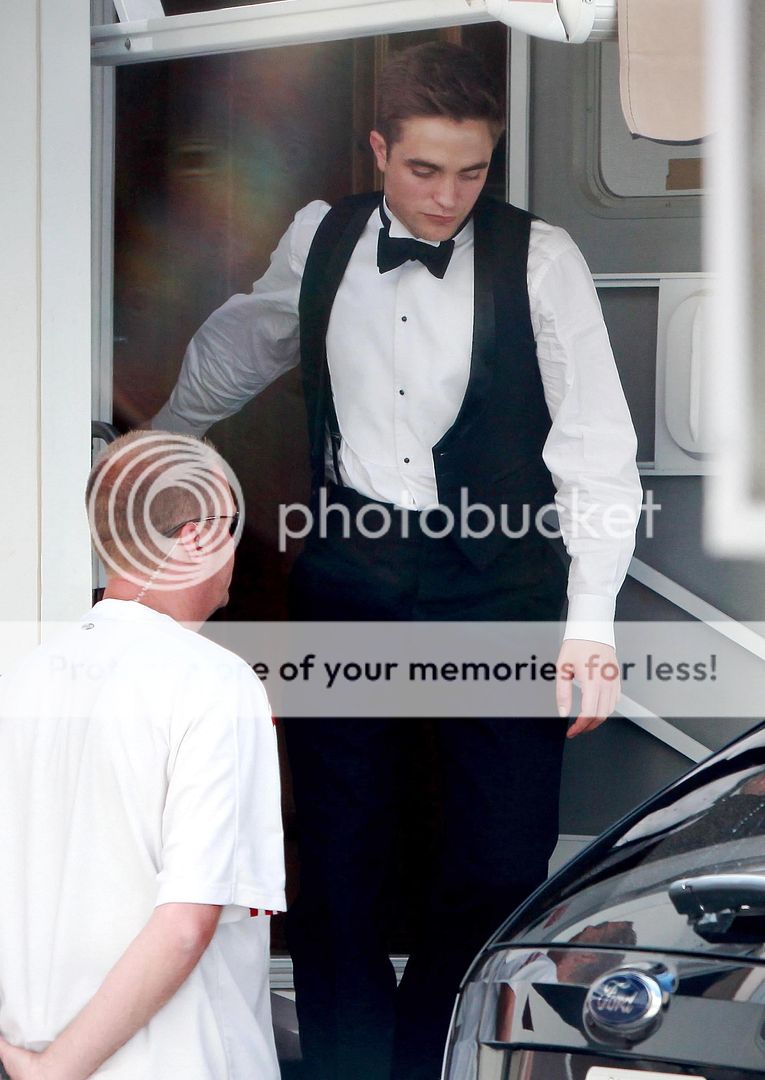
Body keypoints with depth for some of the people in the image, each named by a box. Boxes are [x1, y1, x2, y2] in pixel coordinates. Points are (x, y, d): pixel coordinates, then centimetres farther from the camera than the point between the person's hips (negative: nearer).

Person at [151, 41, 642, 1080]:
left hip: (495, 578, -2)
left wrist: (591, 622, -13)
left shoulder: (539, 259, -5)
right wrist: (160, 442, 40)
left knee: (501, 866, -4)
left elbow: (598, 447, -6)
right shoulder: (318, 239, 5)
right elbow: (238, 342, 27)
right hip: (350, 577, 3)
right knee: (336, 857, 4)